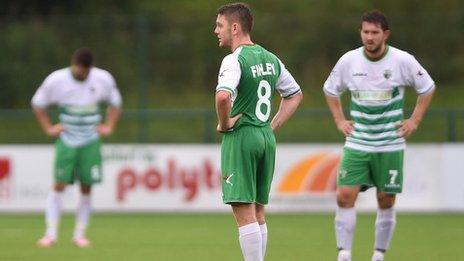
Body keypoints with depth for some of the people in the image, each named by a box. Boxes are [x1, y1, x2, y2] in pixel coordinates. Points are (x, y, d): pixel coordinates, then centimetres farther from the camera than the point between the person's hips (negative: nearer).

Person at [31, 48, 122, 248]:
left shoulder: (103, 79, -3)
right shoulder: (56, 80, -8)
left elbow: (115, 102, 15)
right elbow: (38, 104, 7)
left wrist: (109, 127, 6)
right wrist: (48, 128, 0)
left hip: (91, 142, 1)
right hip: (66, 141, -1)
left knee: (86, 188, -1)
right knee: (59, 185, -8)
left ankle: (80, 234, 8)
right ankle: (51, 233, -3)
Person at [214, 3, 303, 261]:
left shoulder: (234, 60, -13)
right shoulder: (270, 59, 12)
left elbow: (223, 96, -31)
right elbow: (295, 94, 24)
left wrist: (224, 123, -13)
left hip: (239, 138, -8)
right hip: (266, 138, 8)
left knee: (244, 214, -7)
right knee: (257, 213, 13)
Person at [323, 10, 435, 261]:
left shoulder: (403, 61, -7)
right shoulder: (348, 61, -2)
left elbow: (427, 88, 9)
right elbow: (330, 89, 17)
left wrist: (414, 120, 3)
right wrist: (339, 120, 8)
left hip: (390, 145, -1)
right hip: (357, 144, 1)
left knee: (386, 201, 3)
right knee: (345, 196, -12)